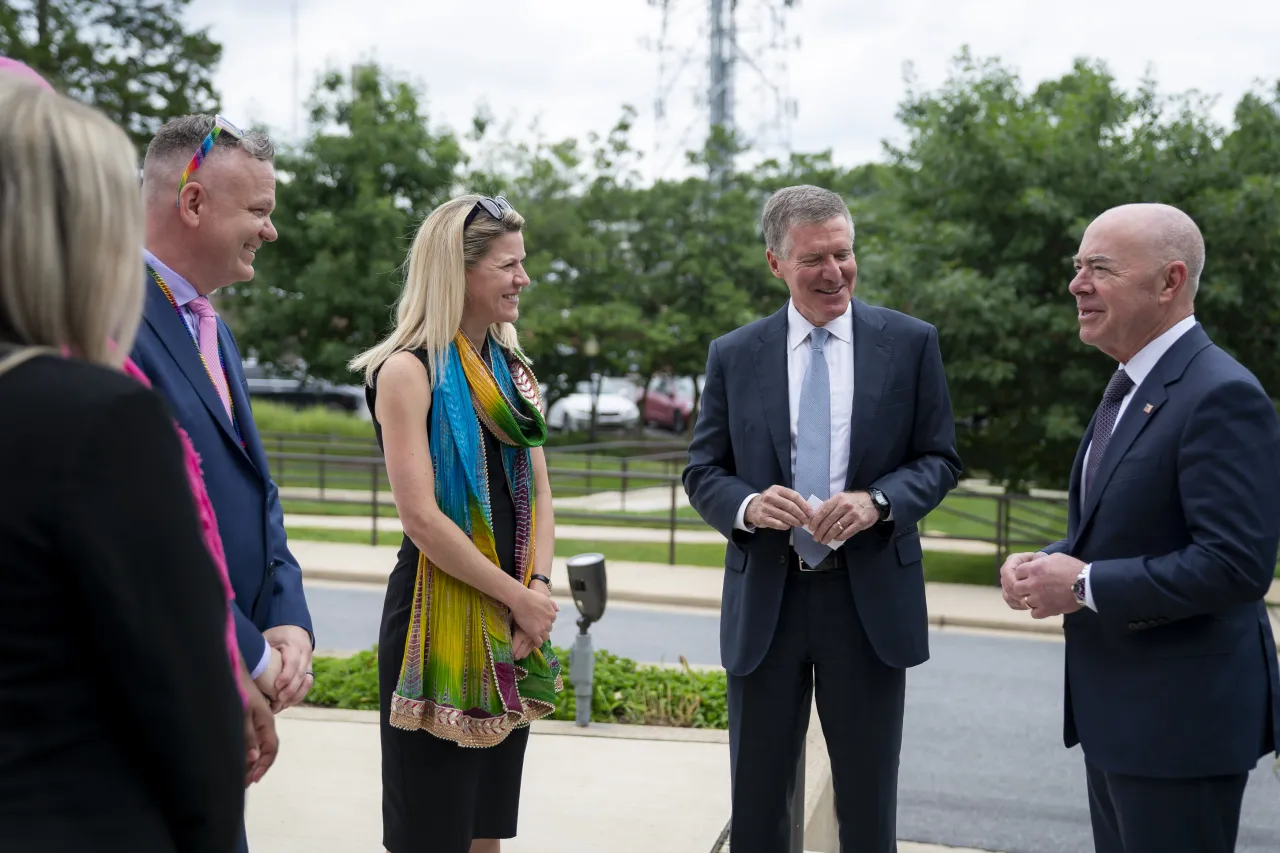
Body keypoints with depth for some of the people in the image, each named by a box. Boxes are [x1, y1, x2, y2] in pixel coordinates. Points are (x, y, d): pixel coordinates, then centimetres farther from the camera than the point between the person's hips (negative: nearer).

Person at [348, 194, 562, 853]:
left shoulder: (512, 371, 12)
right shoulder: (409, 371, -11)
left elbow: (537, 495, 11)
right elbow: (421, 516, -17)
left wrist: (539, 588, -6)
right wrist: (518, 597, -12)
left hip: (512, 627, 7)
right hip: (439, 617, -7)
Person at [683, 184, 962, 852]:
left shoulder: (910, 343, 0)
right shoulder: (733, 355, 3)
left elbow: (940, 459, 3)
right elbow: (703, 471, 5)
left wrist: (877, 501, -17)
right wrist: (747, 505, -17)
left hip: (870, 598, -1)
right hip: (764, 598, 1)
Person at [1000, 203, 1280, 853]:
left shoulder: (1221, 395, -19)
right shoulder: (1130, 386, 12)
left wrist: (1085, 586, -20)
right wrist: (1045, 561, 2)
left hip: (1180, 717, -9)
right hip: (1114, 708, 9)